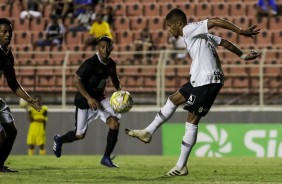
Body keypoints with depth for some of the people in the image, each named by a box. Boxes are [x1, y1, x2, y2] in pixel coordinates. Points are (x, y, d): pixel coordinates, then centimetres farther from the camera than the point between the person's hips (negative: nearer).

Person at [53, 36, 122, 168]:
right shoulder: (91, 63, -23)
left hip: (100, 99, 6)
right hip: (85, 101, -6)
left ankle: (106, 158, -5)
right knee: (80, 135, 3)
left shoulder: (111, 64, -1)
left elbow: (114, 77, 20)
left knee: (114, 123, -16)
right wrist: (88, 98, -29)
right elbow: (76, 80, -24)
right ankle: (59, 140, 38)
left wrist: (119, 90, 0)